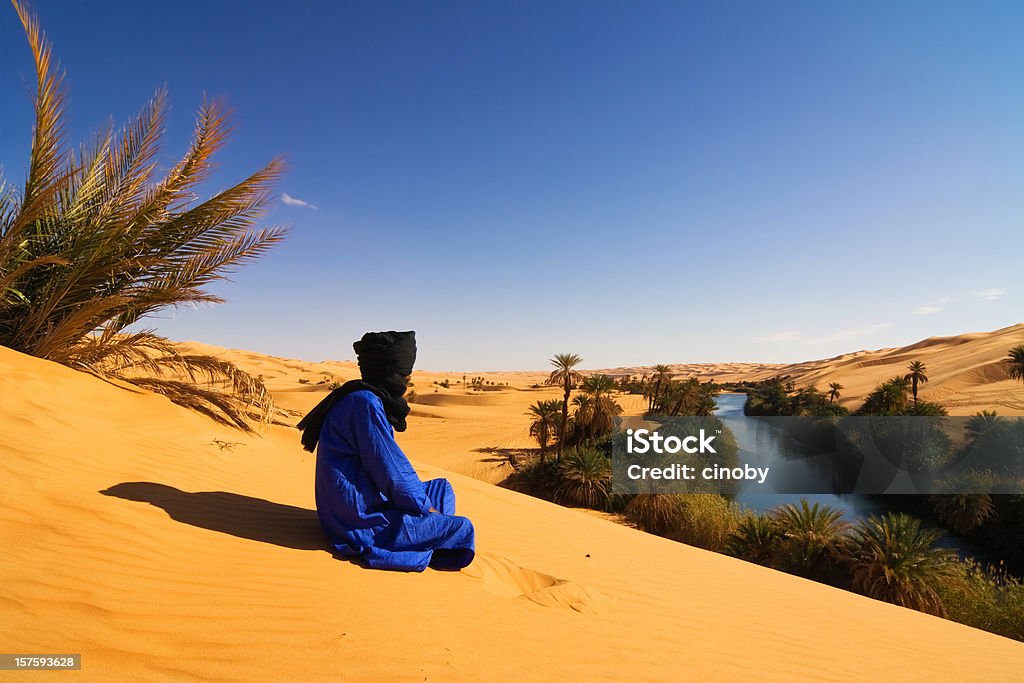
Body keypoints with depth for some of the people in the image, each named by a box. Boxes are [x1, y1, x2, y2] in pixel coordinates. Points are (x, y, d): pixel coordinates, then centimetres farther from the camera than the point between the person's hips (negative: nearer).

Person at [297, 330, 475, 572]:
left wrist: (423, 504, 12)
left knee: (442, 488, 18)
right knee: (462, 529, -13)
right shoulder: (364, 402, -20)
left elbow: (389, 463, 15)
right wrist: (425, 508, -7)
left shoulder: (366, 399, 10)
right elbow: (393, 472, -20)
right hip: (359, 520, -10)